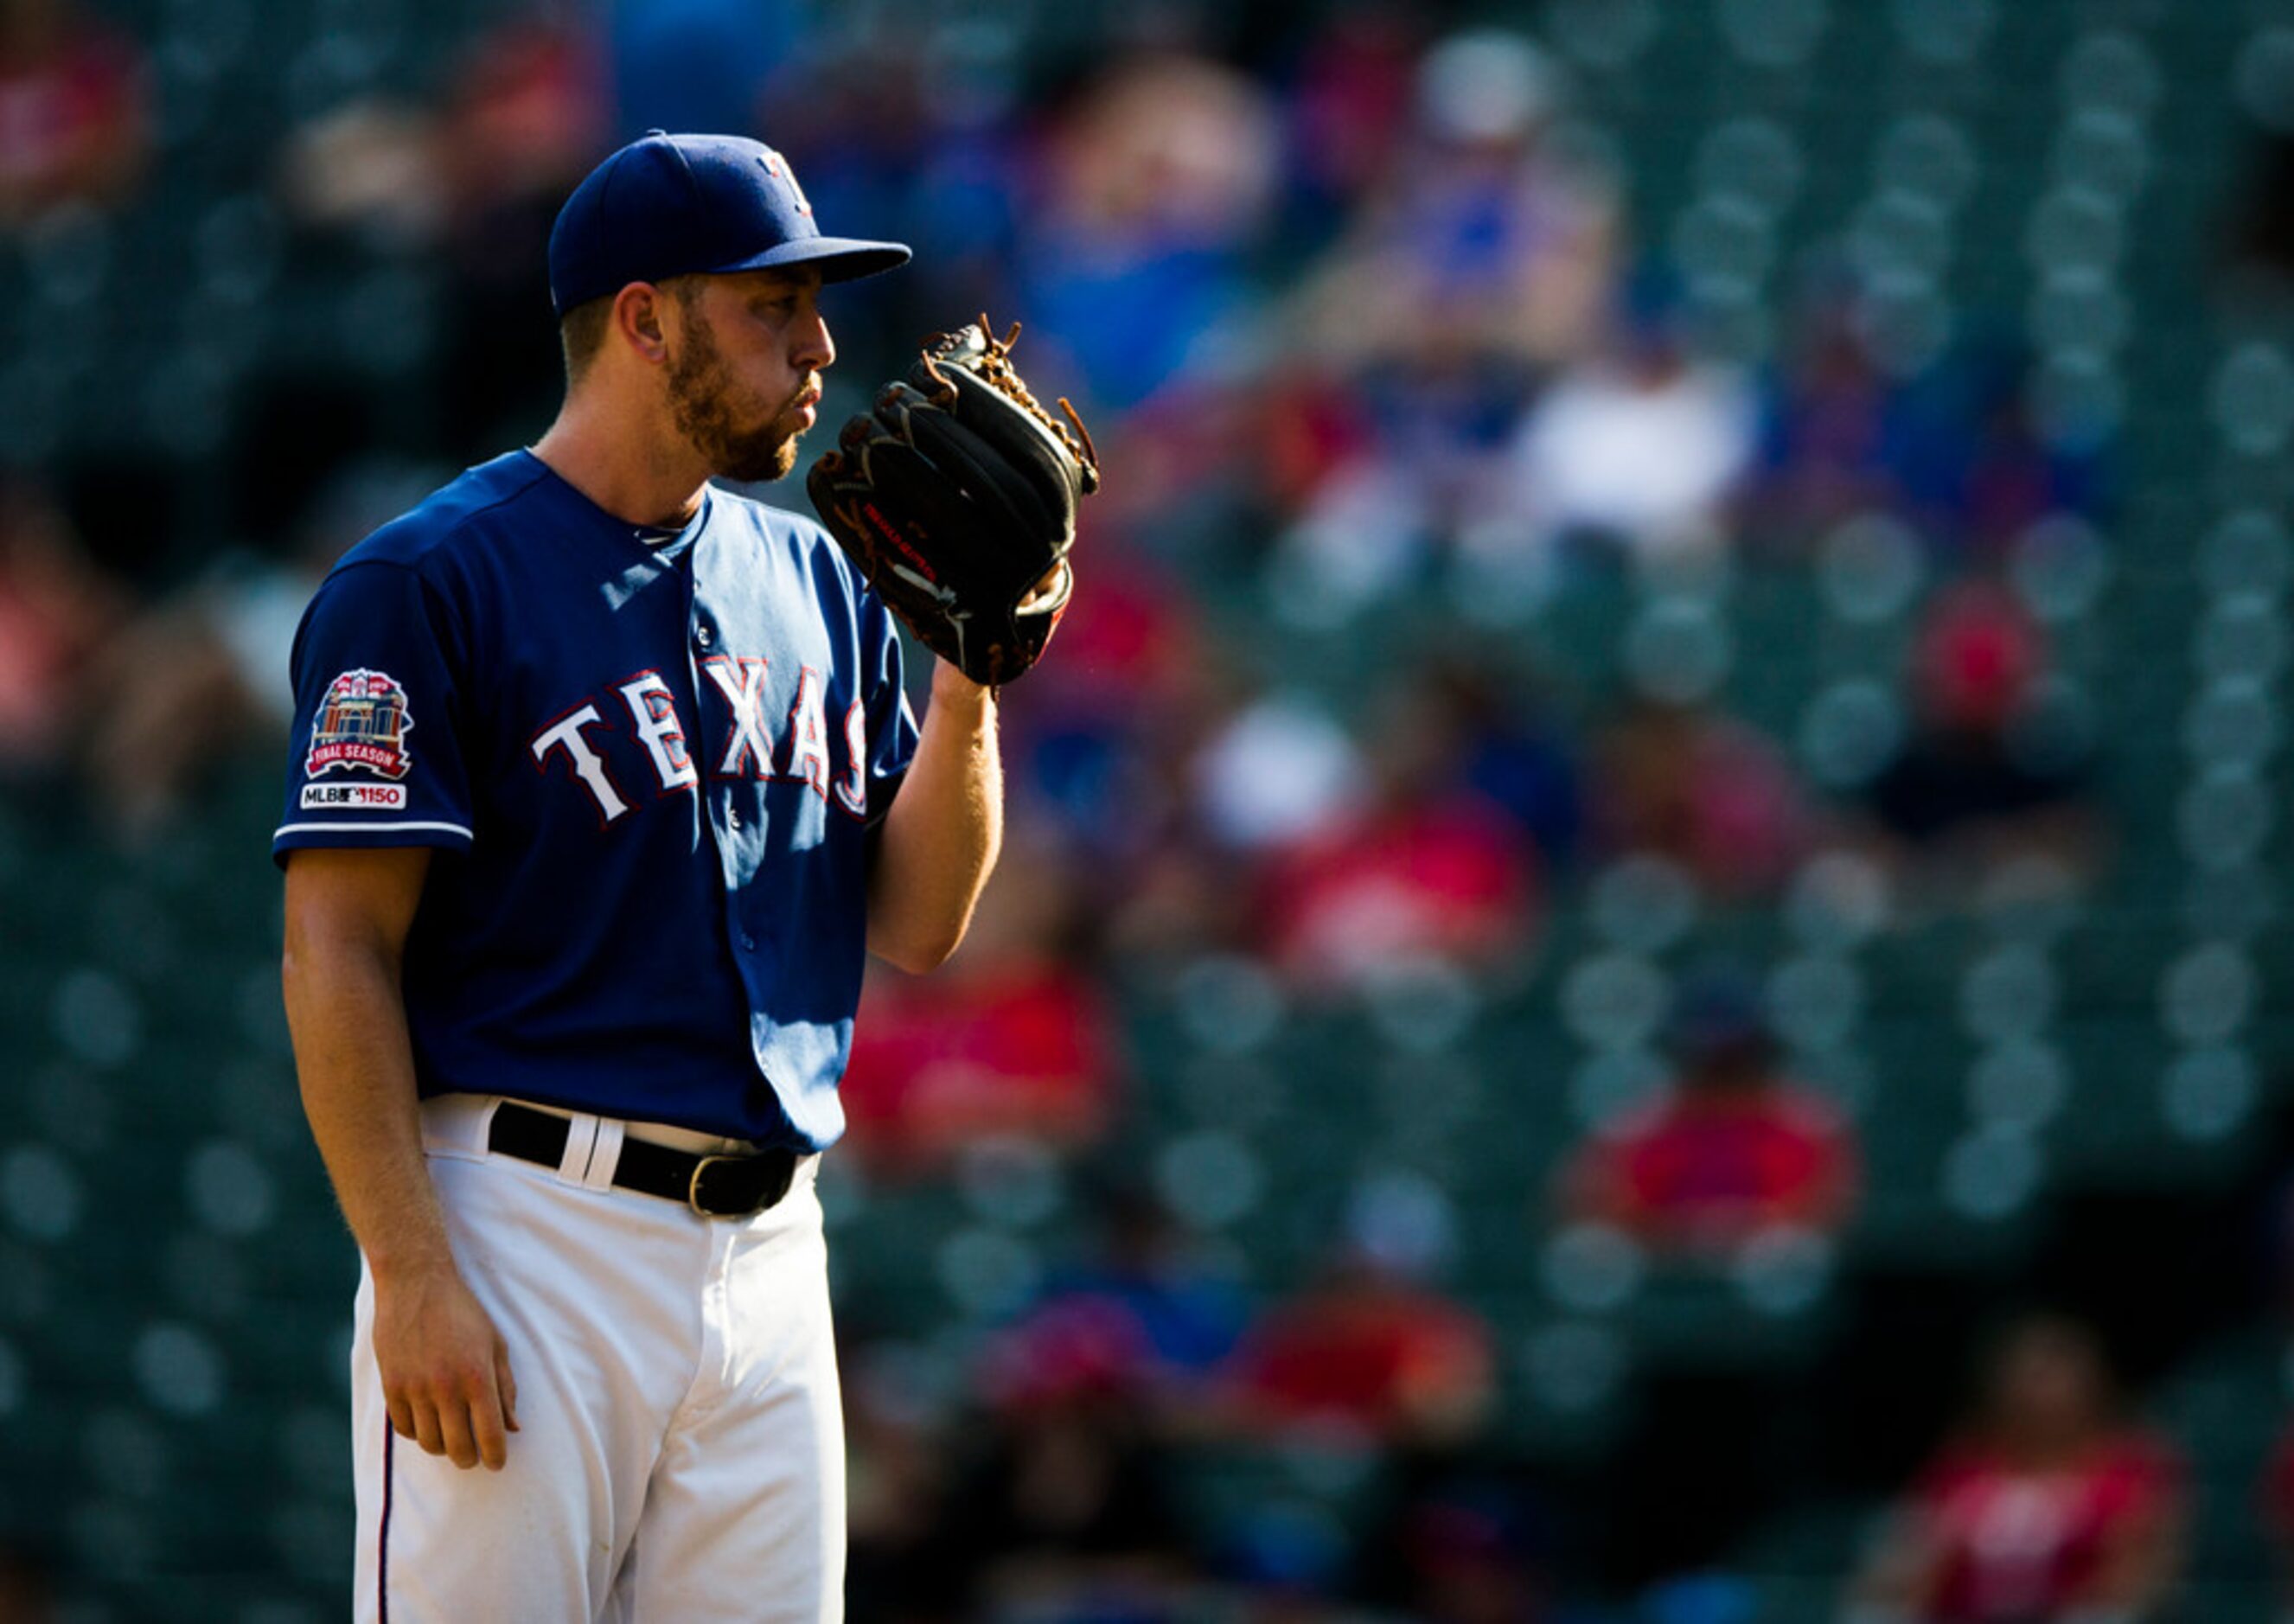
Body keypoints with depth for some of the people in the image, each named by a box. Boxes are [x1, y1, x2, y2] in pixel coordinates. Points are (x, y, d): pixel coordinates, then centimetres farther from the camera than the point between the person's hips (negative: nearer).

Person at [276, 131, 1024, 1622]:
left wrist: (971, 670, 0)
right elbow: (338, 952, -10)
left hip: (770, 1255, 6)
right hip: (529, 1236, -6)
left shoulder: (818, 587, 16)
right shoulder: (427, 584, -5)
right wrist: (410, 1275, -18)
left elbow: (915, 927, 14)